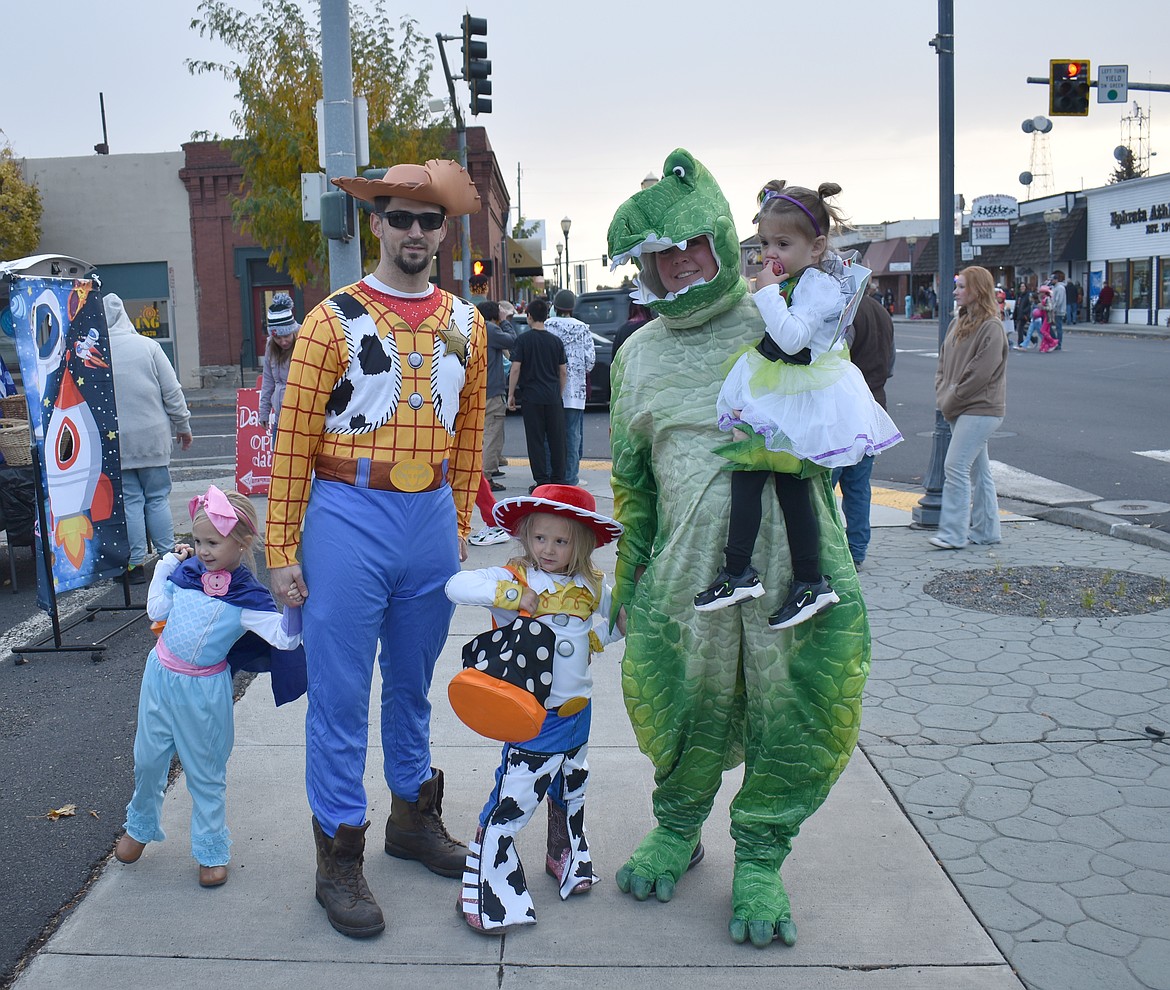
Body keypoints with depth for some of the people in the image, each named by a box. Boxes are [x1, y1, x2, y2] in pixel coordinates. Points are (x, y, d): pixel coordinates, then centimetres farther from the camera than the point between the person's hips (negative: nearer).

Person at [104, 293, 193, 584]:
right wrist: (183, 426, 10)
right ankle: (168, 557, 13)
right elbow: (172, 391, -2)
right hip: (153, 437, 0)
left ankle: (136, 564, 9)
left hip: (114, 443, 0)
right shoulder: (147, 346, -5)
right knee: (158, 498, 10)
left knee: (129, 502, 6)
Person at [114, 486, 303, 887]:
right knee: (148, 759, 18)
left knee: (206, 772, 9)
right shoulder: (187, 570, -3)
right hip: (160, 674, 4)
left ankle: (211, 850, 24)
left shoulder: (247, 596, -17)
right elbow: (157, 610, 8)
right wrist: (167, 564, 5)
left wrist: (293, 604, -39)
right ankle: (140, 827, 43)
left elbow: (284, 637, -24)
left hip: (203, 689, -4)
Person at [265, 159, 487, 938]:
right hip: (350, 518, -4)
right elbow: (293, 443, -8)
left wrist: (459, 525, 12)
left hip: (432, 519, 4)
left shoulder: (466, 324, 7)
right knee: (341, 694, 3)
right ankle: (339, 855, 16)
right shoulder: (334, 321, -6)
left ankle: (414, 815, 36)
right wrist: (283, 550, -9)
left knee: (414, 681, 18)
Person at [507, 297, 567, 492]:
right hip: (553, 397, 3)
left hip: (531, 397, -3)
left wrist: (511, 394, -1)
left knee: (536, 440, 1)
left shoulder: (523, 339, -4)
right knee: (556, 439, 8)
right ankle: (558, 480, 12)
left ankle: (542, 481, 1)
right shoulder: (555, 341, 6)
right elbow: (563, 371, 8)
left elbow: (515, 369, -8)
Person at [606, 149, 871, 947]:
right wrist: (627, 580, 18)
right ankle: (678, 828, 38)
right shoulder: (639, 357, 11)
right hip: (687, 573, 2)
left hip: (798, 566, -2)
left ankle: (759, 859, 28)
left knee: (793, 726, 5)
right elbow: (632, 481, 17)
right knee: (681, 715, 10)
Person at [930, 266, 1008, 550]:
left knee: (955, 466, -13)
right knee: (978, 470, 13)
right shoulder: (957, 324, 14)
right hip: (959, 411, 9)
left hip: (981, 411, -9)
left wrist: (951, 400, -12)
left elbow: (980, 373, -18)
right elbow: (943, 363, 16)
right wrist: (942, 396, 1)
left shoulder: (991, 328, -13)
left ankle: (953, 533, -9)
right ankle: (986, 530, 21)